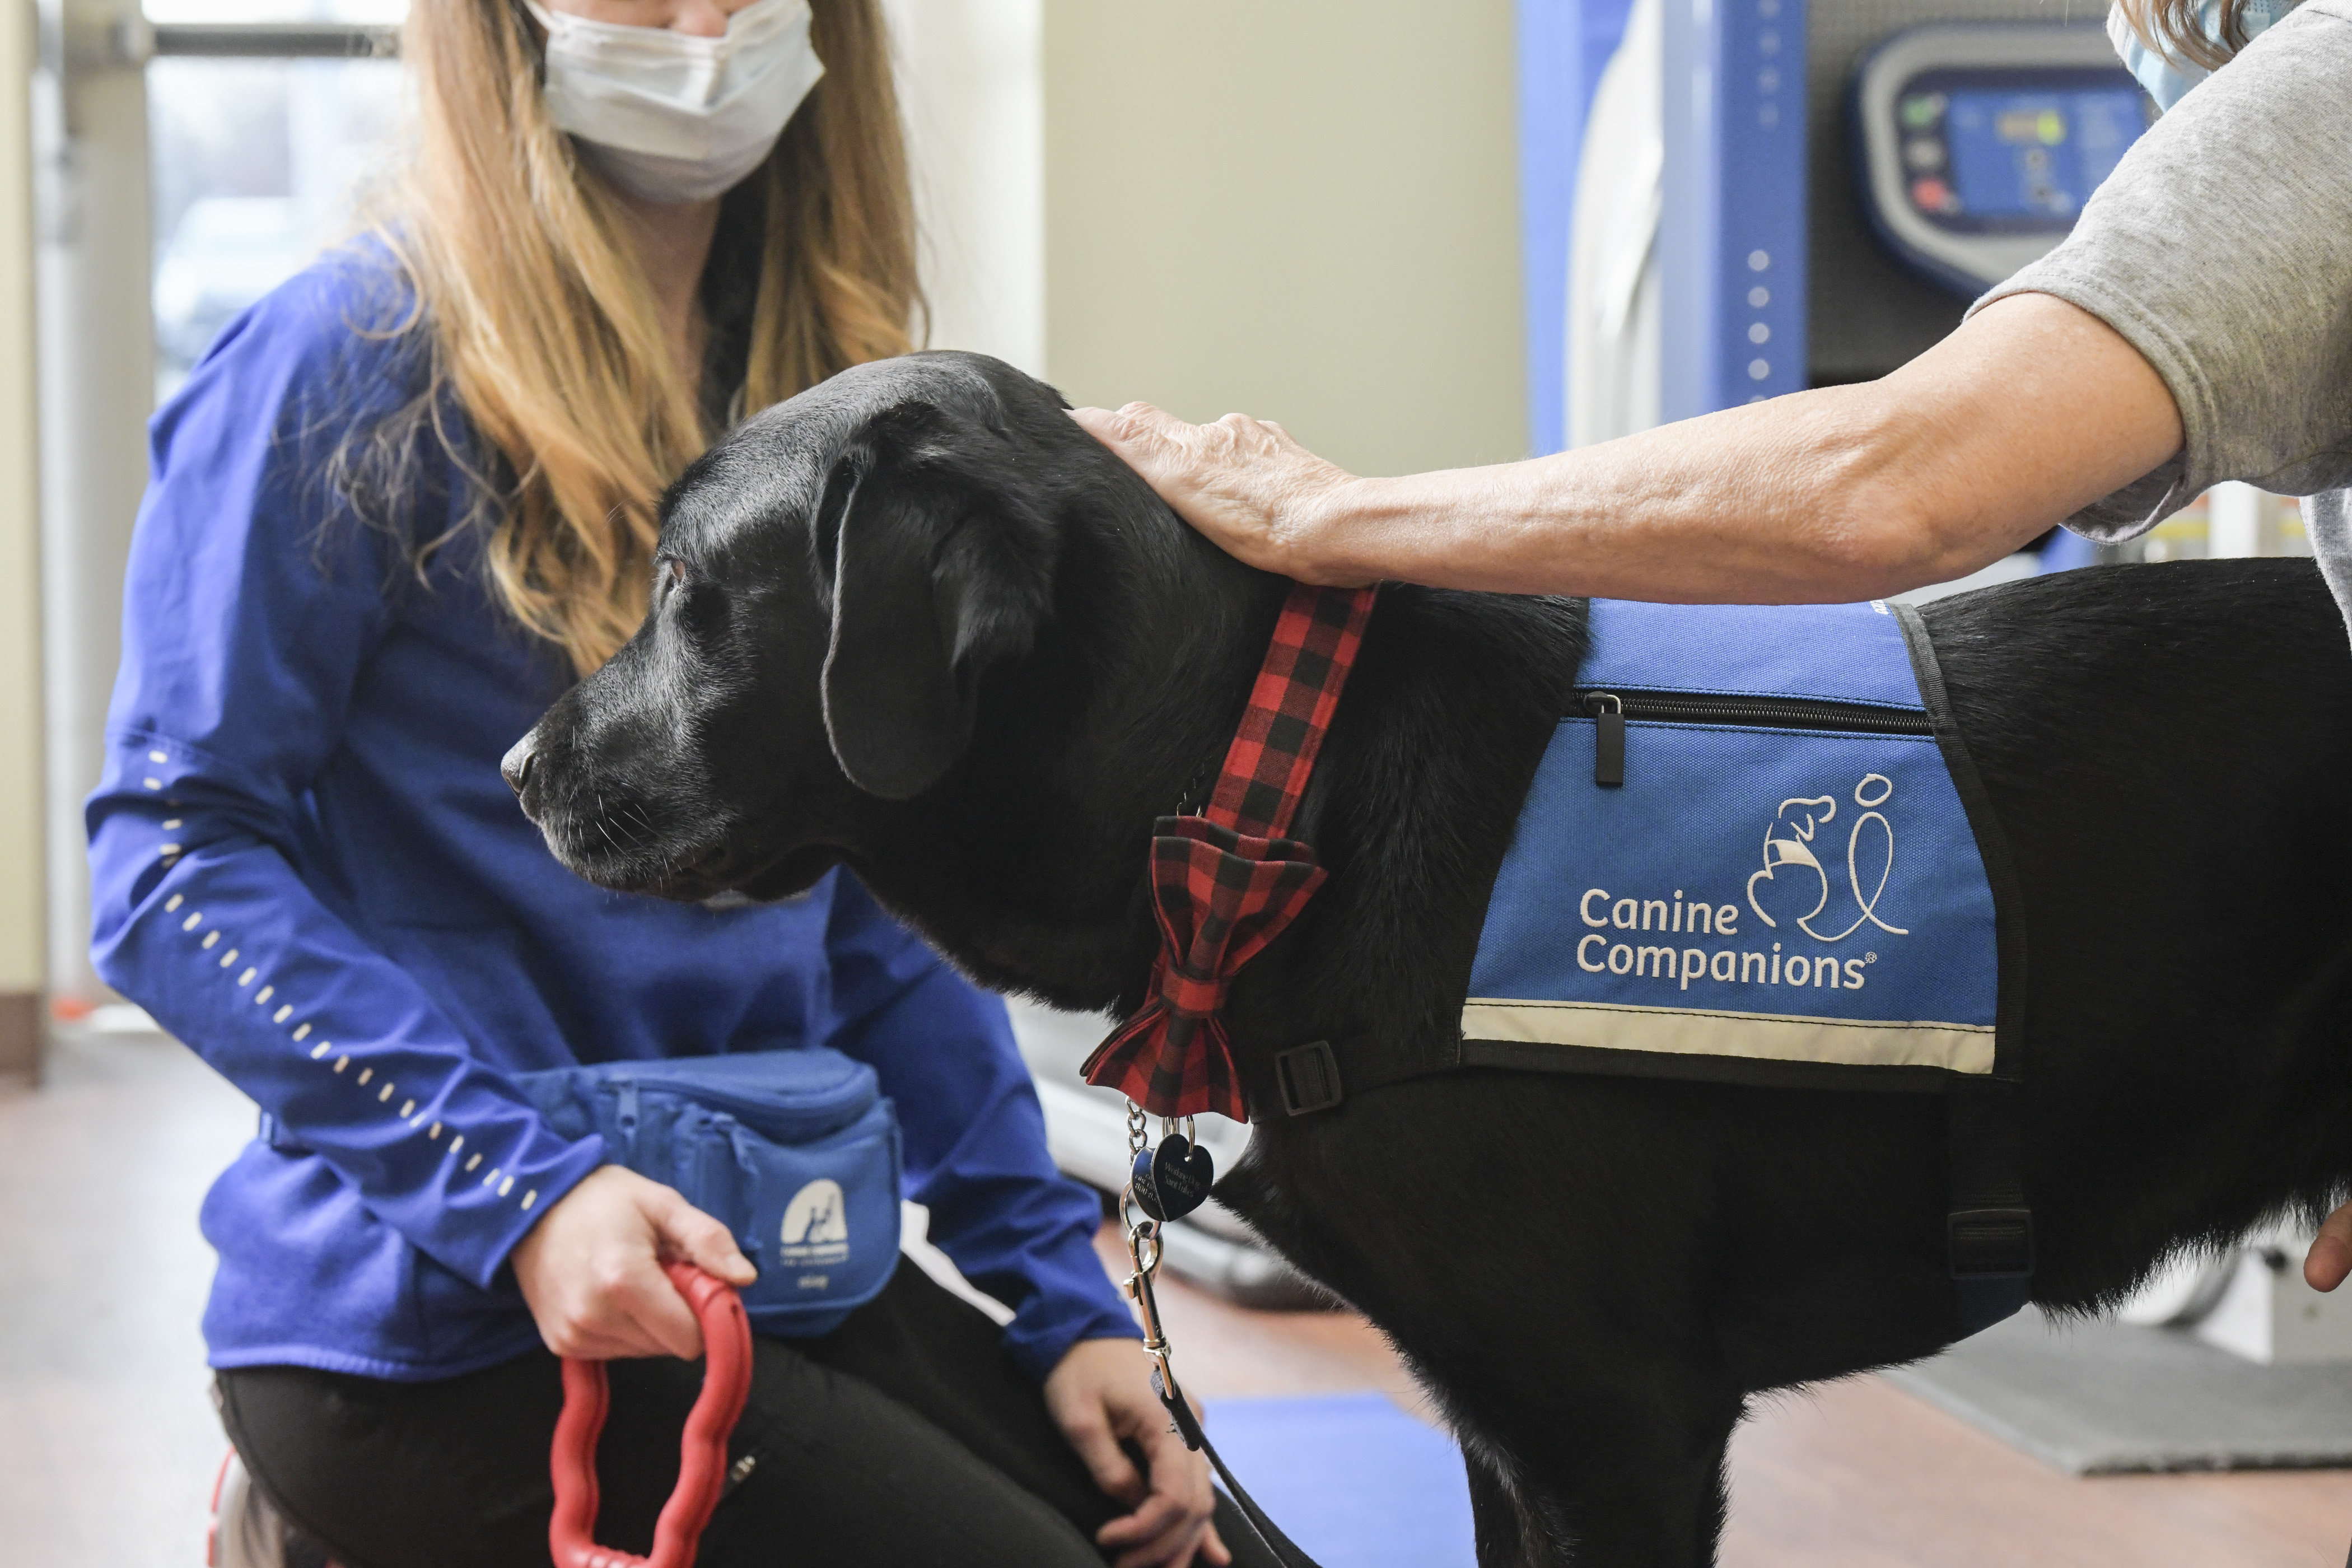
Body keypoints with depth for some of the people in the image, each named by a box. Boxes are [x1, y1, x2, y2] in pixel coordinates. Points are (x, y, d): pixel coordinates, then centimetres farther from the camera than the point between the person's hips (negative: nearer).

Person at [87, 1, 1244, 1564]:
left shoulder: (810, 390, 12)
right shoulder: (351, 365, -9)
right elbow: (175, 855, -13)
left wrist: (1063, 1291, 8)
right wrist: (512, 1186, -24)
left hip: (783, 1255, 7)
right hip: (438, 1330, -6)